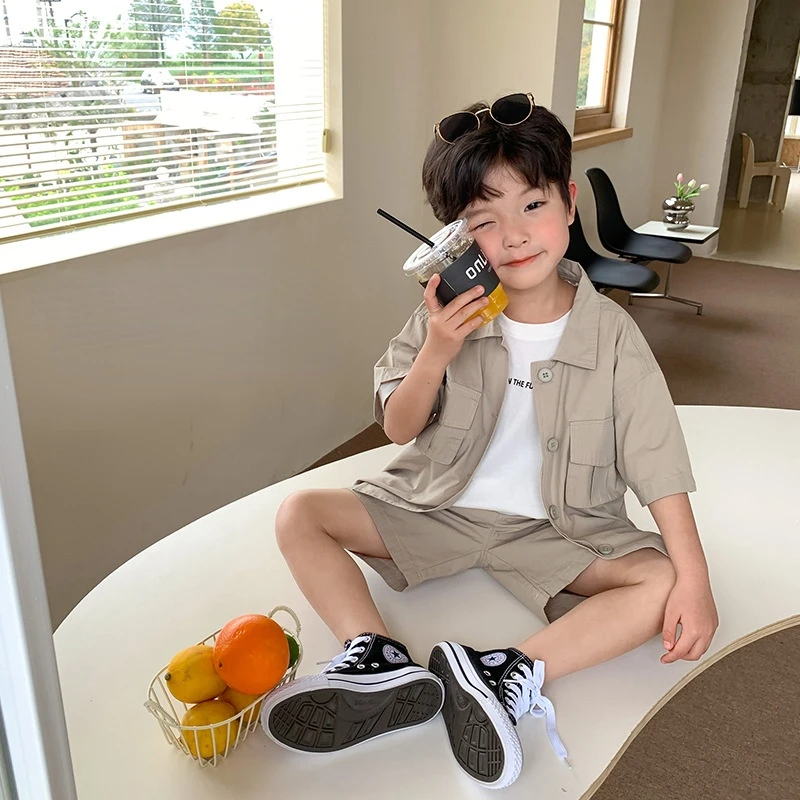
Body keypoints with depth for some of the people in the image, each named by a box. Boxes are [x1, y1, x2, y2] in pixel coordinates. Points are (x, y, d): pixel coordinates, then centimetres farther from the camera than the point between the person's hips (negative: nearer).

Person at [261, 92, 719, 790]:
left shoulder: (610, 332, -11)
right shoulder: (449, 314, -7)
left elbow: (659, 462, -11)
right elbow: (399, 429, -4)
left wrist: (695, 580, -20)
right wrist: (435, 355, -23)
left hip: (554, 524, -1)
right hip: (438, 505, 2)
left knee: (664, 581, -22)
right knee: (299, 515, -12)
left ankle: (511, 676, -31)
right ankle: (381, 664, -27)